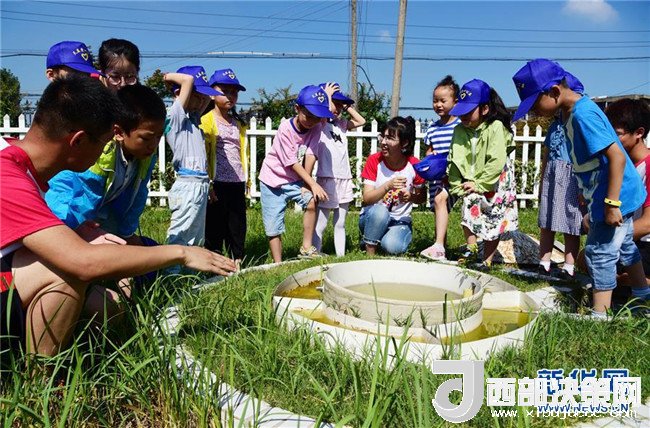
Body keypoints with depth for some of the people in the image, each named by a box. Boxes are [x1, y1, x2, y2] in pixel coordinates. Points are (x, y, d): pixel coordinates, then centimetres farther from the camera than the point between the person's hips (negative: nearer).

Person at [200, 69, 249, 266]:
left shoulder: (239, 124, 17)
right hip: (217, 184, -5)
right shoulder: (207, 121, -1)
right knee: (214, 228, 2)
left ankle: (237, 264, 17)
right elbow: (202, 155, -7)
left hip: (237, 185, 6)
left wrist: (246, 181, 15)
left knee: (238, 227, 9)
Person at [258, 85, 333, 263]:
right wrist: (313, 184, -25)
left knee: (312, 201, -25)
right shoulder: (285, 128, -21)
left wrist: (306, 185, -23)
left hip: (295, 180, 3)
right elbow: (292, 163, -20)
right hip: (273, 179, -3)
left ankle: (306, 249, -12)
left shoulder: (316, 127, -8)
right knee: (273, 228, -2)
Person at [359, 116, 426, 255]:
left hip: (400, 220, 0)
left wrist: (410, 197, -20)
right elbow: (367, 199, -17)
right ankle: (369, 252, -14)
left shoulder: (414, 165, -10)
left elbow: (422, 197, 4)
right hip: (372, 217, 0)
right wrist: (388, 186, -35)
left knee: (393, 247, -31)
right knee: (380, 211, -36)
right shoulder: (374, 160, -11)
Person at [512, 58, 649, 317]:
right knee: (624, 246, 25)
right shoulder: (570, 112, 5)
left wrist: (611, 203, -28)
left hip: (615, 197, -10)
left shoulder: (582, 115, -26)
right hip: (620, 195, 10)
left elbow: (617, 156, -29)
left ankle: (600, 316, 9)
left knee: (600, 254, -3)